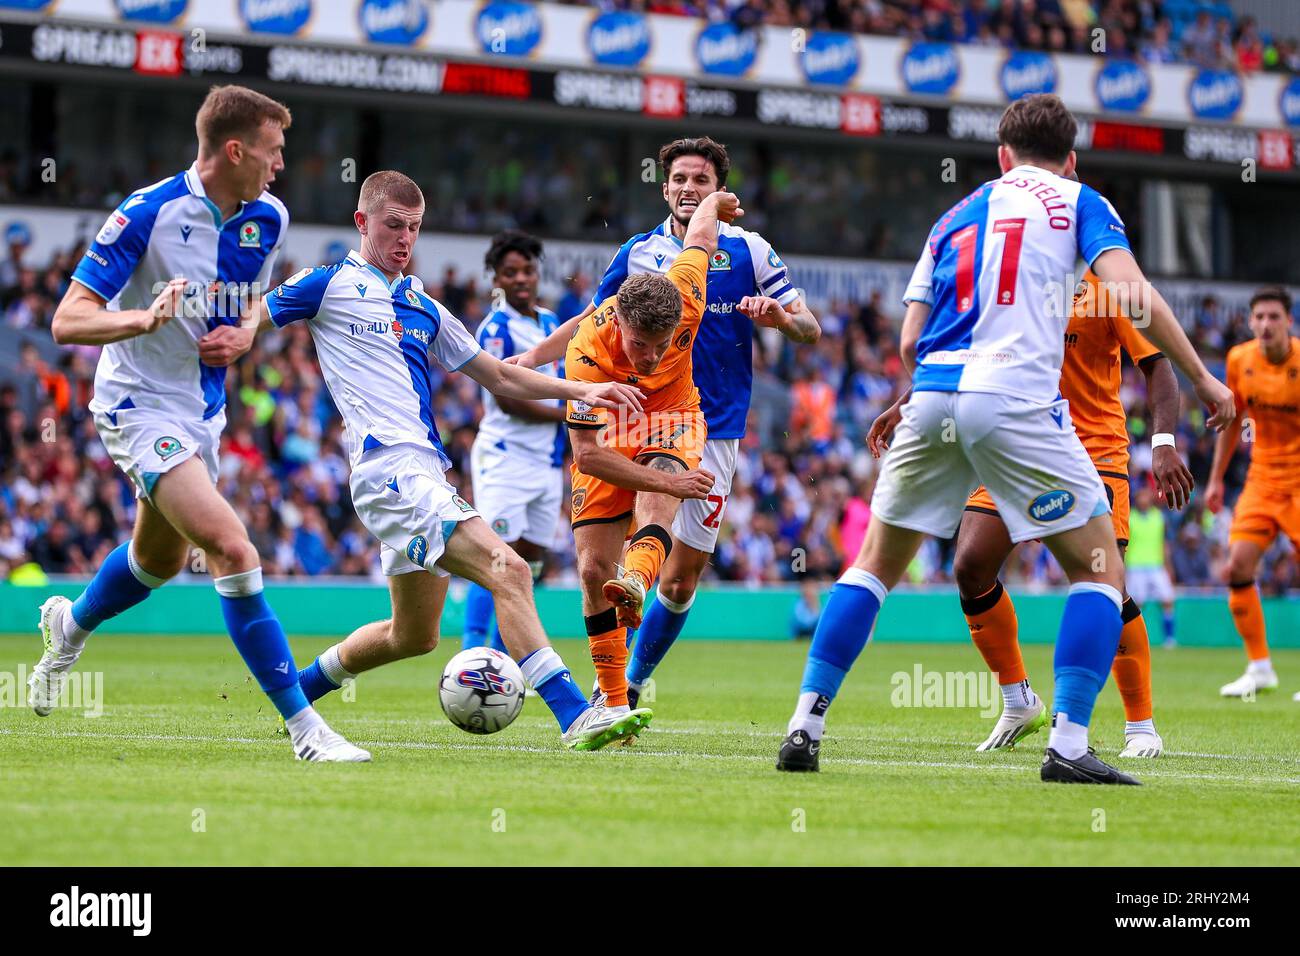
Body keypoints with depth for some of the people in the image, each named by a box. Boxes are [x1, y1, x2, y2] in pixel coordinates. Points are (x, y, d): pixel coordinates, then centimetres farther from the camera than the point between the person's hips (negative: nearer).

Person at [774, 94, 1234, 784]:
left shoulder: (954, 217, 25)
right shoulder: (1077, 202, 13)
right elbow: (1131, 292, -4)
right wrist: (1202, 378, 1)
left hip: (931, 394, 4)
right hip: (1015, 402, -4)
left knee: (875, 567, 19)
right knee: (1100, 573, 6)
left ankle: (805, 725, 8)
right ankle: (1067, 744, -8)